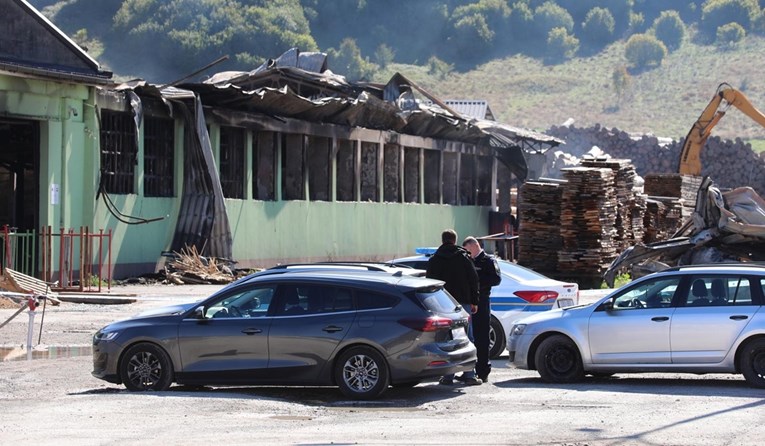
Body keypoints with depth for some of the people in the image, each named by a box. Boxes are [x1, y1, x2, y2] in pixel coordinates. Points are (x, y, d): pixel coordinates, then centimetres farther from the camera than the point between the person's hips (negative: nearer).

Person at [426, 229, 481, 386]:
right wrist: (474, 302, 6)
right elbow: (473, 280, 1)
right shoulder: (463, 257, 3)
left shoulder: (434, 260, 6)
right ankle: (469, 375, -2)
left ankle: (448, 376, 0)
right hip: (463, 302, -1)